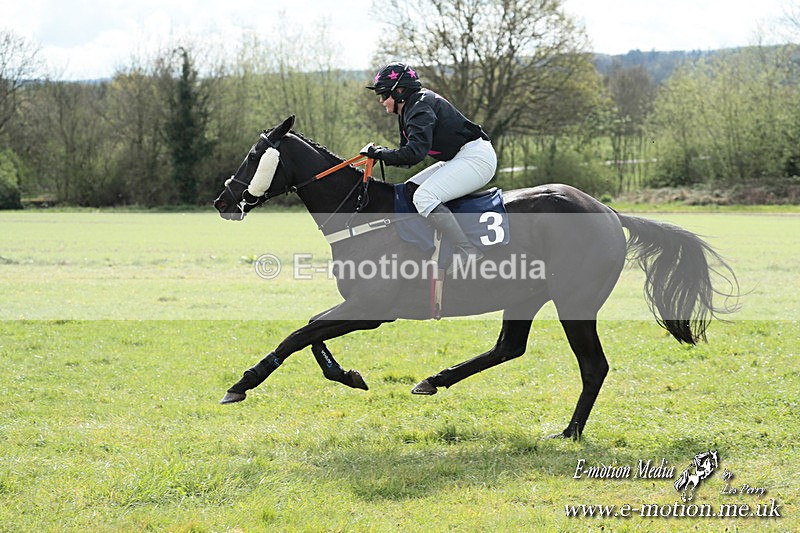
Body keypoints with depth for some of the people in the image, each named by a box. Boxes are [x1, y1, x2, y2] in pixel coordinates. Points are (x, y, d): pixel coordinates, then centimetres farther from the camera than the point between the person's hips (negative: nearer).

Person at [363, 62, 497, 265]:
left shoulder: (420, 108, -19)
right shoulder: (407, 109, 14)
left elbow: (415, 153, -31)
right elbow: (408, 152, 16)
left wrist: (380, 153, -20)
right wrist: (380, 154, -1)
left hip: (476, 157, -11)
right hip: (460, 159, 11)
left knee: (423, 197, -24)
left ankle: (467, 251, -24)